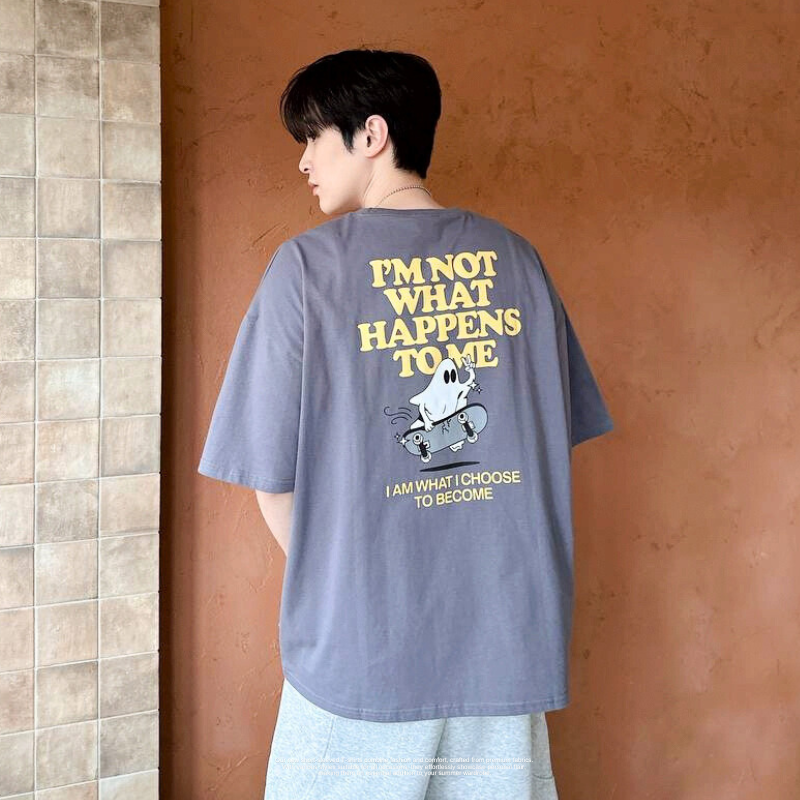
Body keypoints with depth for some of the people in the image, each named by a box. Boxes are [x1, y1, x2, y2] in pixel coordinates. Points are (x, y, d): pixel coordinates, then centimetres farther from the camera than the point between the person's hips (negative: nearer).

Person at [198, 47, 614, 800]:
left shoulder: (308, 266, -9)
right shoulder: (515, 258, 2)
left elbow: (271, 479, -8)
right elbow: (553, 443, 7)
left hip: (362, 656, -3)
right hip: (508, 651, 4)